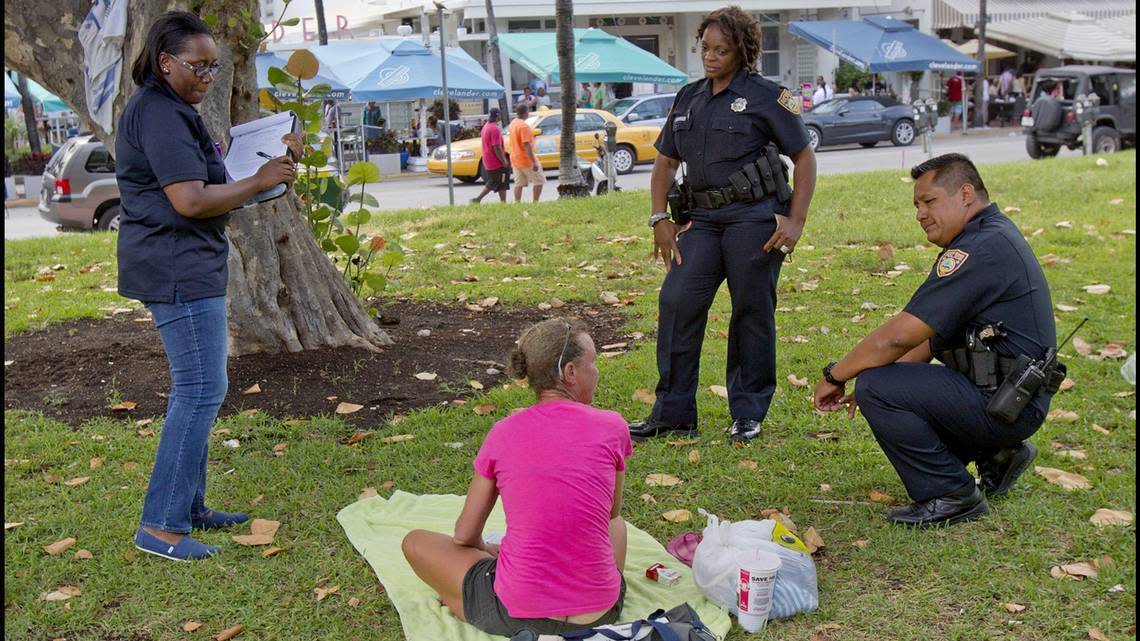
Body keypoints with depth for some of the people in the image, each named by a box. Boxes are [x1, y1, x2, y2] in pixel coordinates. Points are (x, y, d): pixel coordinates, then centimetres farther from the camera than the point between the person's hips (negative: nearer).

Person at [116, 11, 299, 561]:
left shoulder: (171, 111, 19)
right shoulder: (158, 113, -15)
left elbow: (207, 175, 24)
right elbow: (190, 200, -23)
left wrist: (270, 153, 12)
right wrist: (260, 181, -14)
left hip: (188, 266, 11)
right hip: (178, 268, -11)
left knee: (195, 388, 15)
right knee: (202, 391, -11)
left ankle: (188, 508, 24)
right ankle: (160, 526, -6)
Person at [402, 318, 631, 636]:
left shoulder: (503, 434, -3)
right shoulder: (612, 428, -4)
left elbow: (465, 536, 7)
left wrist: (487, 550, 31)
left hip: (516, 617, -2)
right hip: (600, 613, 2)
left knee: (415, 542, 20)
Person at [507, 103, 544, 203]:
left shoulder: (513, 123, 9)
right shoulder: (524, 126, -19)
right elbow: (526, 145, -24)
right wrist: (534, 162, -24)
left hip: (515, 160, 8)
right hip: (526, 160, -8)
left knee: (519, 184, 9)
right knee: (539, 181, 2)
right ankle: (535, 202, -1)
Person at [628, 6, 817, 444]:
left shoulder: (766, 96, -2)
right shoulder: (688, 98, 14)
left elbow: (804, 157, -1)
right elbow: (665, 161, 19)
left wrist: (796, 221, -9)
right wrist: (660, 218, 8)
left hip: (755, 217, -5)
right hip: (702, 218, 5)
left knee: (752, 312, 1)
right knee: (676, 303, -6)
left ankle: (748, 414, 16)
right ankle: (673, 412, 4)